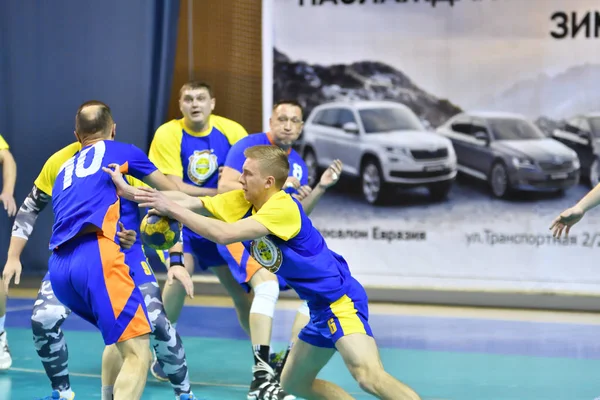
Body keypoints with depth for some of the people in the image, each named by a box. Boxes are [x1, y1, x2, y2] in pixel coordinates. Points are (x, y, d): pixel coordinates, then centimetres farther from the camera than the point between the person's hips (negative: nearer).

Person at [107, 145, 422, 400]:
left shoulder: (283, 207, -21)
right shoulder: (242, 200, 5)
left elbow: (225, 234, -29)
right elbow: (190, 202, 2)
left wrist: (172, 209, -22)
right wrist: (131, 192, -5)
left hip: (341, 300, -10)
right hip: (320, 307, 10)